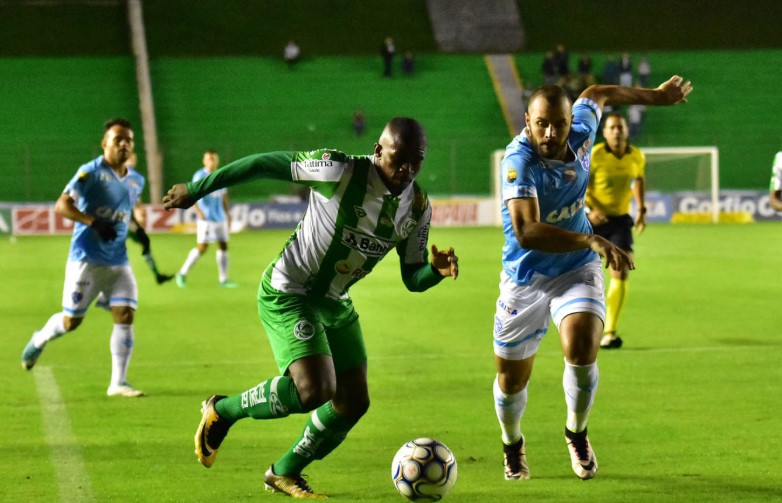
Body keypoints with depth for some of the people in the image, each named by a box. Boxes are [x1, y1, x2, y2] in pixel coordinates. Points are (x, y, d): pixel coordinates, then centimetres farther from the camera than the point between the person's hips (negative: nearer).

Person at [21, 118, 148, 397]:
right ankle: (39, 340, 37)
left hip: (118, 262, 5)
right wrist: (94, 222, -29)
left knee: (125, 315, -9)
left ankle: (118, 383, -3)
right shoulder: (91, 172, -10)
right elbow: (61, 206, -19)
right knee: (71, 320, 3)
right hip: (86, 260, -5)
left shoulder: (136, 181, 10)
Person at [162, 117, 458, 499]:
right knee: (315, 390, -24)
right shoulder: (342, 171, -25)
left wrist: (437, 270, -22)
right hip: (287, 295, -7)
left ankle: (285, 473, 28)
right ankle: (223, 410, 3)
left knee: (354, 402, 5)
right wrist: (196, 189, -12)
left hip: (335, 304, 7)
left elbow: (413, 278, 2)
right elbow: (265, 164, -17)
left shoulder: (418, 207, -5)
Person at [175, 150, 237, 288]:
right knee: (202, 247, -9)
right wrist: (198, 211, -29)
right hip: (206, 219, -6)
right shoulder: (200, 176, -8)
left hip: (220, 218, 6)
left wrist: (227, 214, 24)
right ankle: (182, 274, 4)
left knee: (223, 245, 4)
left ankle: (223, 279, 12)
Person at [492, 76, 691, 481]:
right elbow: (526, 232, -40)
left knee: (581, 351, -23)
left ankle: (576, 434, 6)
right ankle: (512, 446, 41)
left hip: (577, 270, 3)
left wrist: (657, 96, 26)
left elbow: (596, 94, 14)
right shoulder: (519, 160, -27)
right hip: (525, 278, -2)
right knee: (511, 379, 7)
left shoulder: (580, 134, -11)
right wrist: (592, 240, -48)